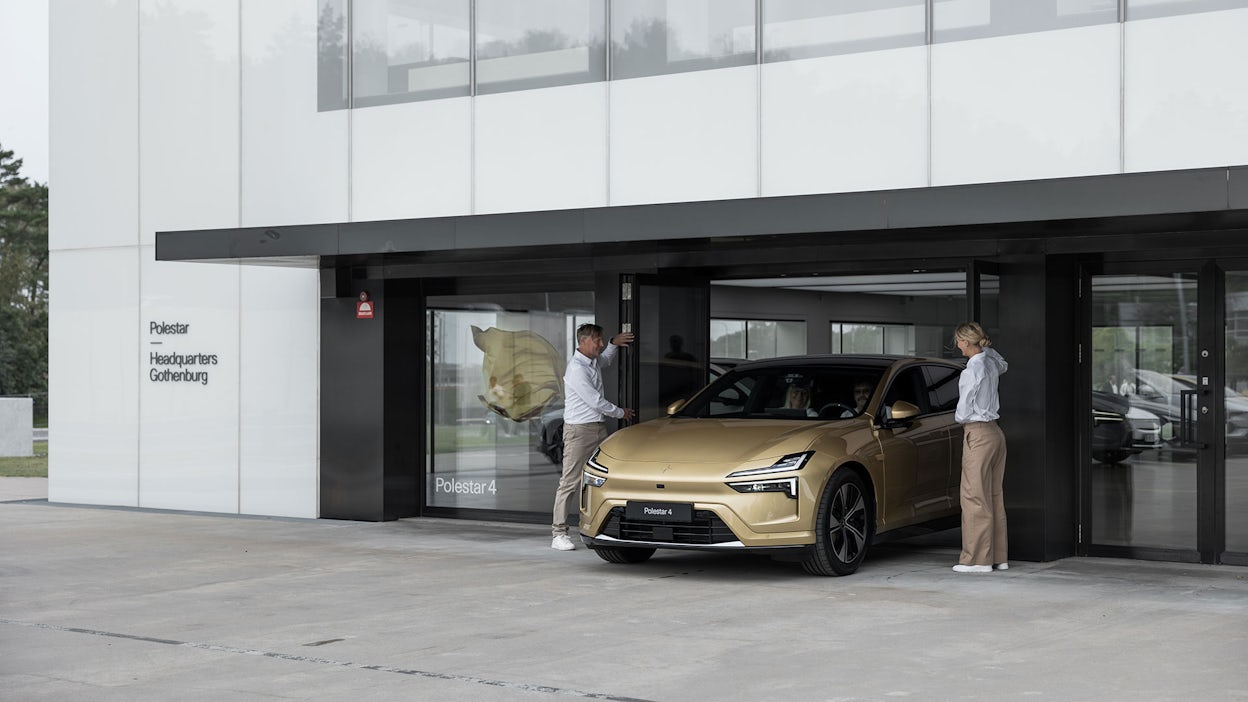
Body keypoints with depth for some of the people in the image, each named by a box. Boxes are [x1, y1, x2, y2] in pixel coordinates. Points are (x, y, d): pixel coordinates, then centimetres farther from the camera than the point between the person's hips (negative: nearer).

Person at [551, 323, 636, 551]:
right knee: (570, 482, -8)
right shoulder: (576, 368, -16)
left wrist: (614, 343, 19)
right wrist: (620, 413, -3)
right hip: (579, 429, -9)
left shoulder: (594, 361, 12)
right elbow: (595, 401, -17)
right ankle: (559, 533, -6)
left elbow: (606, 359, 39)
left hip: (598, 428, 9)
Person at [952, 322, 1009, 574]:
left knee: (975, 496, -5)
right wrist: (986, 346, 21)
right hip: (995, 432, 9)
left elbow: (964, 408, -13)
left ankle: (978, 559, -4)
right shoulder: (991, 362, 8)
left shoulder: (973, 369, -16)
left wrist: (959, 418, 9)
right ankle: (998, 556, 13)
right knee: (994, 496, 10)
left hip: (978, 435, -9)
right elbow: (1003, 365, 35)